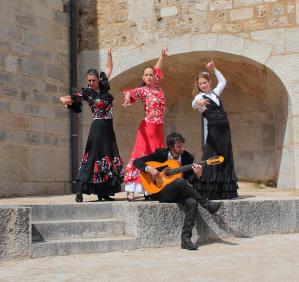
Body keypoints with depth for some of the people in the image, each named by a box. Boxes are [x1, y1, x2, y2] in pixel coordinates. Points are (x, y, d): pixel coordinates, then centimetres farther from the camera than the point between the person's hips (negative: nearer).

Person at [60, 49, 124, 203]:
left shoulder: (103, 86, 7)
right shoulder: (86, 93, -6)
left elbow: (108, 68, 20)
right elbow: (65, 98, -13)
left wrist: (109, 54, 12)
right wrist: (64, 100, -34)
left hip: (108, 128, 6)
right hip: (98, 127, -6)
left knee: (109, 158, 5)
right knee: (92, 157, -12)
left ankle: (103, 193, 9)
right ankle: (79, 192, -14)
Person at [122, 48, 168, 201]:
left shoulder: (158, 88, 12)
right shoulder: (142, 90, -3)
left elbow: (157, 69, 27)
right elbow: (130, 92, -22)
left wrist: (162, 56, 27)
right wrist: (127, 97, -44)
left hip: (159, 128, 6)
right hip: (148, 127, -6)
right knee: (141, 156, -12)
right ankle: (131, 190, -16)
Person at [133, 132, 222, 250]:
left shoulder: (187, 157, 4)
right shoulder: (160, 154, -3)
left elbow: (190, 181, 1)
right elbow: (136, 161, -3)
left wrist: (197, 175, -21)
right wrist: (149, 168, -21)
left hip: (179, 193, 3)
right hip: (160, 193, -3)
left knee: (192, 202, -32)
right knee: (180, 181, -35)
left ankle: (185, 238, -31)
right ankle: (207, 205, -22)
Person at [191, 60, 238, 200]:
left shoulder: (215, 93, 16)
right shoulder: (200, 96, -4)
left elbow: (223, 81, 32)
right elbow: (194, 104, -27)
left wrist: (214, 69, 22)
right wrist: (198, 103, -51)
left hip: (225, 130, 6)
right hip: (213, 130, -6)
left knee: (226, 159, 5)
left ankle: (225, 191, 9)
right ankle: (209, 192, -10)